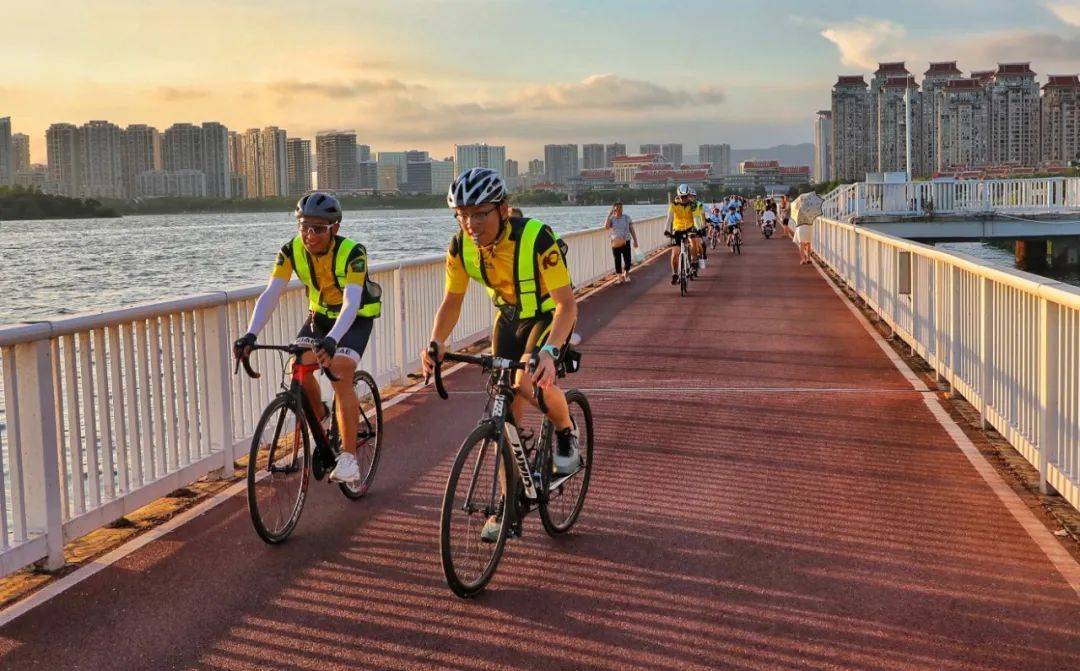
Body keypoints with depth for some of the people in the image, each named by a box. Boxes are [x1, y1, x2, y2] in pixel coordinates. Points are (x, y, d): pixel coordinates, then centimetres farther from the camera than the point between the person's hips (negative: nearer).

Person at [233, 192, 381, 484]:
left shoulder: (352, 252, -31)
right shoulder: (291, 250, -18)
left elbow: (351, 302, -42)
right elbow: (271, 293, -26)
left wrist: (332, 339, -59)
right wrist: (250, 335, -41)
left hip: (356, 318, -5)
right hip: (320, 314, 5)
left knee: (340, 376, -23)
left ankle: (349, 457, -18)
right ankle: (319, 421, 14)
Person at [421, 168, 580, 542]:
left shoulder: (537, 239, -33)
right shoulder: (461, 246, -18)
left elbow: (567, 303, -33)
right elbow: (452, 303, -6)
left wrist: (549, 351, -49)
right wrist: (436, 343, -25)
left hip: (550, 315, -5)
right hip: (509, 317, 5)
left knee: (528, 381, -31)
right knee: (506, 408, 0)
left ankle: (565, 432, 1)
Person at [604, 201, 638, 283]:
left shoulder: (627, 217, 3)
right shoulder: (611, 219, -1)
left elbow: (632, 230, 6)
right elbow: (606, 226, -22)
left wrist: (635, 241, 3)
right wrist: (610, 214, -18)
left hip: (626, 242, 0)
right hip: (615, 243, 0)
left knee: (627, 260, -4)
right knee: (617, 261, 2)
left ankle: (626, 274, 24)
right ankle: (620, 277, 17)